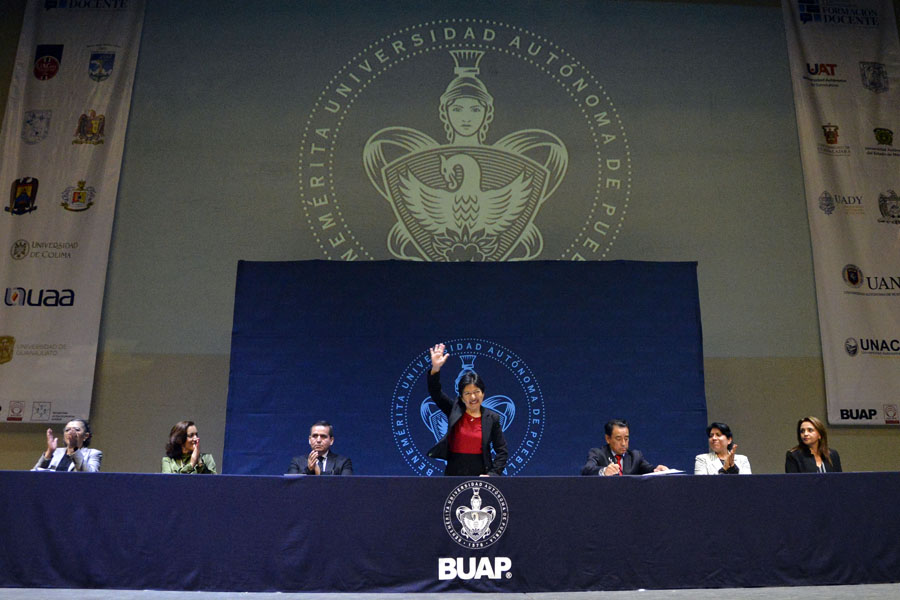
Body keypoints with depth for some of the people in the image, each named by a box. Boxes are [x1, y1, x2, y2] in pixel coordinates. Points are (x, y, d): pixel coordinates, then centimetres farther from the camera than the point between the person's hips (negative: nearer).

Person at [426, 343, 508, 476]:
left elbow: (502, 451, 4)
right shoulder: (454, 410, 3)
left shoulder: (492, 418, 2)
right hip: (454, 472, 0)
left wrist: (492, 474, -7)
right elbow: (435, 392, -9)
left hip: (481, 473, 0)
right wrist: (435, 368, -24)